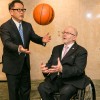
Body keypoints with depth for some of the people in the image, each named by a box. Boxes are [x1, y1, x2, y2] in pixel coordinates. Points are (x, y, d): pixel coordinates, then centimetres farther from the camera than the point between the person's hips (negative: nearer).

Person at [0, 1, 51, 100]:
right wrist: (18, 49, -49)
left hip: (25, 63, 6)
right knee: (14, 91, 9)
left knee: (26, 89, 18)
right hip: (12, 64, -6)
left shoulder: (27, 25, 6)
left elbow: (34, 37, -2)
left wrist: (42, 40, -25)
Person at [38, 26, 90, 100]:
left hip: (72, 81, -5)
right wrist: (45, 68, -13)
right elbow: (50, 63, 12)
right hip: (55, 79, 5)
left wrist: (62, 69, -31)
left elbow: (79, 69, -16)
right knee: (42, 87, -22)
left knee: (64, 92, -34)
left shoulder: (81, 51, -2)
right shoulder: (57, 48, 19)